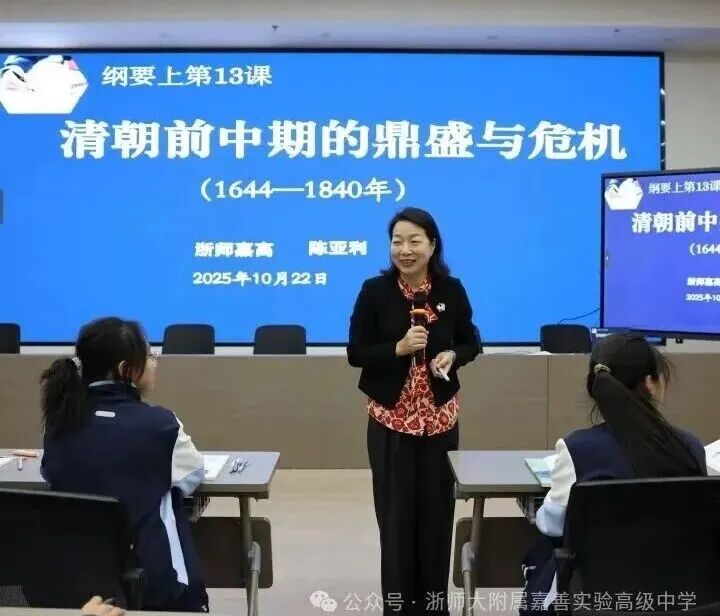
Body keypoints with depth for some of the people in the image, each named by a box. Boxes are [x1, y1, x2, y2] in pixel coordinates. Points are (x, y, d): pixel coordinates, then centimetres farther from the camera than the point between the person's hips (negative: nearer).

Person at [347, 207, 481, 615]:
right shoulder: (375, 291, -6)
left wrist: (451, 356, -13)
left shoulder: (451, 290, -2)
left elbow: (471, 343, 8)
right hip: (390, 417, -1)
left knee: (437, 508, 8)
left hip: (440, 416, 2)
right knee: (395, 510, 2)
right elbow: (356, 353, -5)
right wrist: (399, 348, -20)